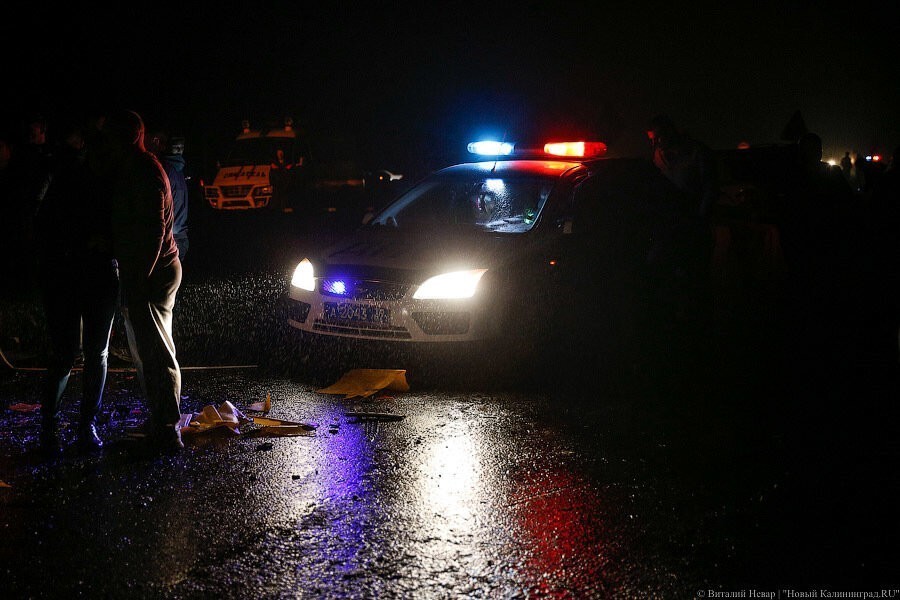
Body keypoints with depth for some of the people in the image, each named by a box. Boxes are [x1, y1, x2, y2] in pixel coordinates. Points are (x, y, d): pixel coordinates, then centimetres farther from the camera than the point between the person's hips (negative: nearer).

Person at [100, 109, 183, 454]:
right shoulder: (128, 172, 15)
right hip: (137, 274, 11)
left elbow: (153, 230, -23)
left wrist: (138, 278, -24)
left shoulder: (145, 173, -17)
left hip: (151, 274, -11)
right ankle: (160, 426, 24)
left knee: (156, 353, -7)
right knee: (144, 351, 15)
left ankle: (166, 430, -2)